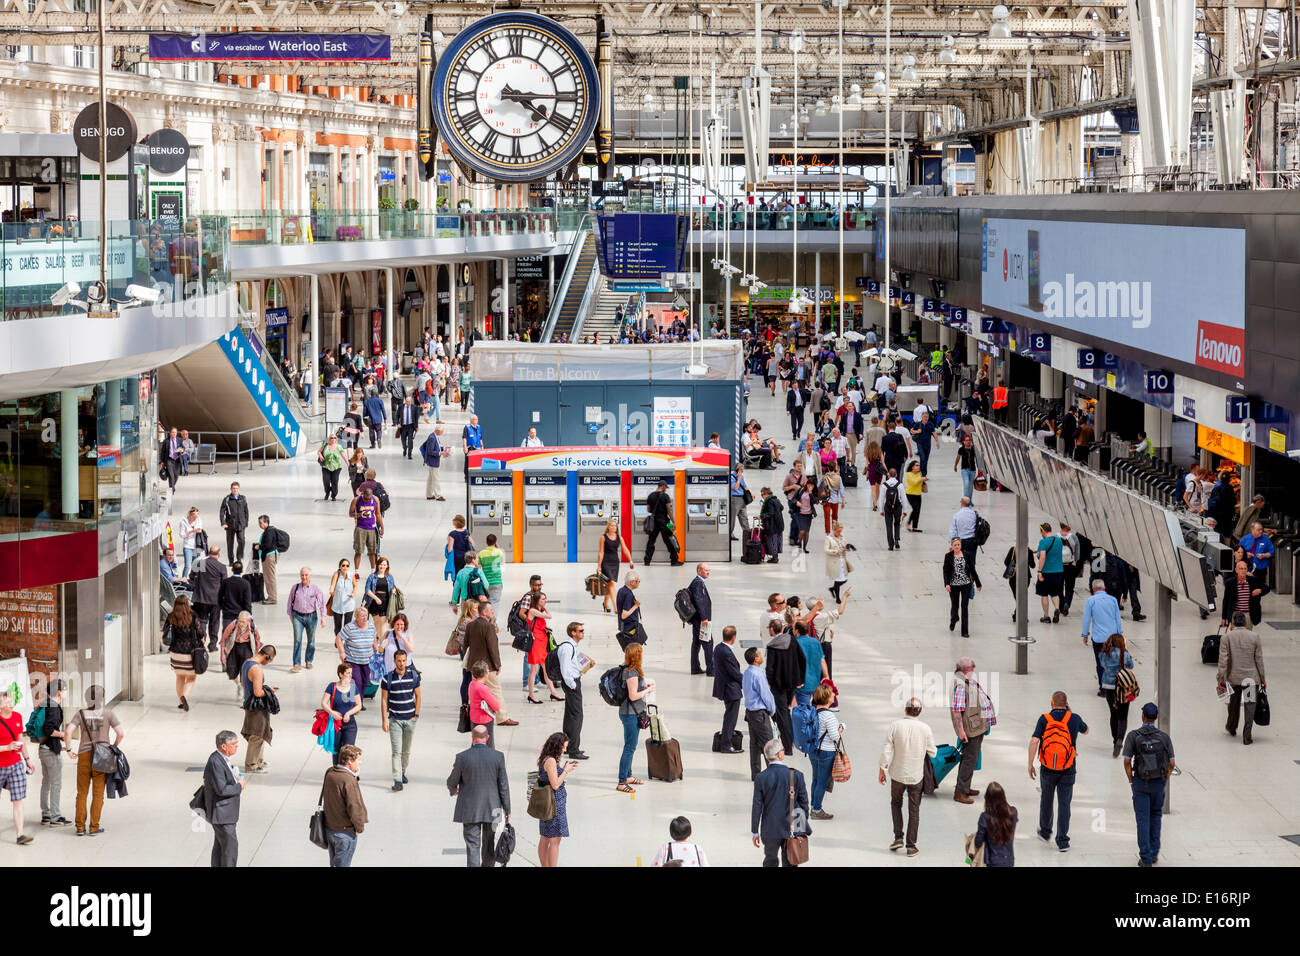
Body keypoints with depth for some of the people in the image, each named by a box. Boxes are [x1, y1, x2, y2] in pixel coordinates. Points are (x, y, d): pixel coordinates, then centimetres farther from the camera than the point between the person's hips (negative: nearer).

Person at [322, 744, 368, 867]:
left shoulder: (329, 773, 0)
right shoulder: (348, 781, -25)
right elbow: (354, 807, -24)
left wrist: (354, 777, 0)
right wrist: (360, 827, -9)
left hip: (329, 828, 8)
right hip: (345, 833, -8)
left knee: (334, 863, 20)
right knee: (342, 865, 5)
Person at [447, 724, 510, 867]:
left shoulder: (462, 757, -12)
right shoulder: (498, 756, -8)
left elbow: (452, 782, 0)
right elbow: (503, 785, -4)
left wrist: (453, 790, 25)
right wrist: (507, 809, 7)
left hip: (470, 810, -2)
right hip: (491, 808, 2)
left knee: (472, 846, 1)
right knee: (489, 844, 17)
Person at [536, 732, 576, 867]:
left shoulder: (545, 760, 10)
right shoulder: (551, 761, -18)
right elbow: (555, 785, -20)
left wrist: (565, 768, 10)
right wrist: (566, 771, -11)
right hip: (555, 803, -10)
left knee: (544, 839, 15)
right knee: (555, 840, -4)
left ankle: (545, 866, 22)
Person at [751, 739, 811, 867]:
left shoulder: (761, 778, -12)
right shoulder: (796, 775, -11)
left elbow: (757, 807, -7)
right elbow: (804, 802, -2)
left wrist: (755, 832, 4)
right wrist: (804, 825, 14)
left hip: (770, 830, 0)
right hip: (792, 828, 0)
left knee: (770, 861, 18)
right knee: (790, 863, 11)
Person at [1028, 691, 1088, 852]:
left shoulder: (1044, 719, -6)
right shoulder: (1074, 719, -2)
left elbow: (1034, 741, -16)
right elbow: (1085, 730, 21)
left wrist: (1030, 764, -9)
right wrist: (1069, 712, 23)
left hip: (1047, 769, 0)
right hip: (1067, 770, 0)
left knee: (1046, 799, 21)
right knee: (1064, 804, 3)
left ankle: (1045, 832, 38)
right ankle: (1062, 842, 0)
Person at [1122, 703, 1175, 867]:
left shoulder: (1133, 736, -10)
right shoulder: (1164, 737, -4)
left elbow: (1127, 761, -12)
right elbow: (1171, 763, -3)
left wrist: (1131, 781, -1)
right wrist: (1165, 781, 10)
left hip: (1140, 781, -2)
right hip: (1159, 782, 2)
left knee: (1143, 820, 3)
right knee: (1155, 816, 22)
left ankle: (1146, 859, -1)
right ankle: (1154, 853, 20)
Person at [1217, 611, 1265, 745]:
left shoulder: (1227, 637, -7)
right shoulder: (1254, 637, -5)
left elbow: (1223, 660, -10)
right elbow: (1259, 660, -2)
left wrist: (1221, 679, -7)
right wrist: (1262, 678, 6)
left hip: (1233, 677, 1)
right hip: (1251, 677, -1)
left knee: (1234, 704, 22)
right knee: (1250, 706, 2)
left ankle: (1231, 727, 42)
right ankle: (1246, 736, -4)